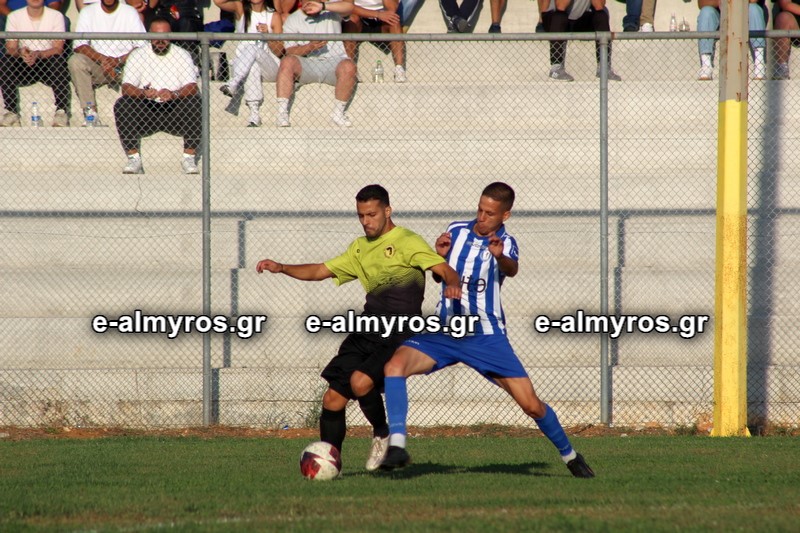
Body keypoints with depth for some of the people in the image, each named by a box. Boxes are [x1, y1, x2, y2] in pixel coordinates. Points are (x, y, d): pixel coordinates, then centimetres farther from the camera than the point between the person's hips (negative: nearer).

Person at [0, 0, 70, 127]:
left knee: (58, 60, -34)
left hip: (47, 63, -2)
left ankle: (62, 111, -30)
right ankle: (11, 112, -27)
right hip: (23, 66, 2)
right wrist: (20, 52, -28)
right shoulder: (14, 17, 4)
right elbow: (10, 48, -4)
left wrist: (38, 54, -30)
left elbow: (58, 49, -10)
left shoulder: (56, 16, -1)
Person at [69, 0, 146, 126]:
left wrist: (119, 61, -22)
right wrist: (102, 59, -23)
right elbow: (79, 46, -7)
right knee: (75, 61, -28)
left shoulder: (130, 12, 2)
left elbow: (141, 46, -6)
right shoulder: (88, 12, 3)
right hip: (97, 65, 1)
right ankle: (91, 114, -34)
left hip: (124, 64, -1)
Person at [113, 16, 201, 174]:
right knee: (122, 105, -27)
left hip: (175, 111, 0)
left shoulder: (182, 55, 4)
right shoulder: (138, 55, 4)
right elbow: (126, 87, -9)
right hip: (145, 111, 0)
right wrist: (144, 93, -31)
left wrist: (174, 94, -32)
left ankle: (189, 158, -25)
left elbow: (192, 87, -10)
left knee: (195, 103, -29)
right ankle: (133, 158, -27)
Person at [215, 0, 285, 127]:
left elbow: (279, 52, 2)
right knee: (253, 66, -36)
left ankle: (233, 84, -49)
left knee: (252, 48, -33)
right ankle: (254, 113, -49)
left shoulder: (274, 17, 8)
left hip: (271, 68, -1)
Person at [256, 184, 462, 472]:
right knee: (333, 399, -1)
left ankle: (382, 435, -3)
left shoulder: (408, 242, -4)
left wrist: (452, 284, -39)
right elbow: (321, 271, 25)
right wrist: (282, 268, 10)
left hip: (399, 337, -7)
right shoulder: (360, 248, 20)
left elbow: (445, 270, -15)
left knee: (360, 381, -29)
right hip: (367, 330, 7)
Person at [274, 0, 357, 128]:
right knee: (287, 62, -30)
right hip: (307, 64, 1)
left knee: (348, 66, -33)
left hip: (333, 60, -1)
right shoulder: (292, 20, 10)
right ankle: (282, 112, -32)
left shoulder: (331, 11, 10)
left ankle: (338, 113, -20)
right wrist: (310, 47, -21)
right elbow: (290, 52, -1)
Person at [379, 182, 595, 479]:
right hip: (444, 332, 3)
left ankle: (570, 456, 22)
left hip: (486, 336, -3)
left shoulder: (504, 243, -6)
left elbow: (511, 269, -30)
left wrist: (500, 257, -55)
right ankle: (397, 446, -30)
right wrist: (439, 254, -3)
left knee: (530, 404, -4)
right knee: (395, 364, -25)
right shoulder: (456, 231, 6)